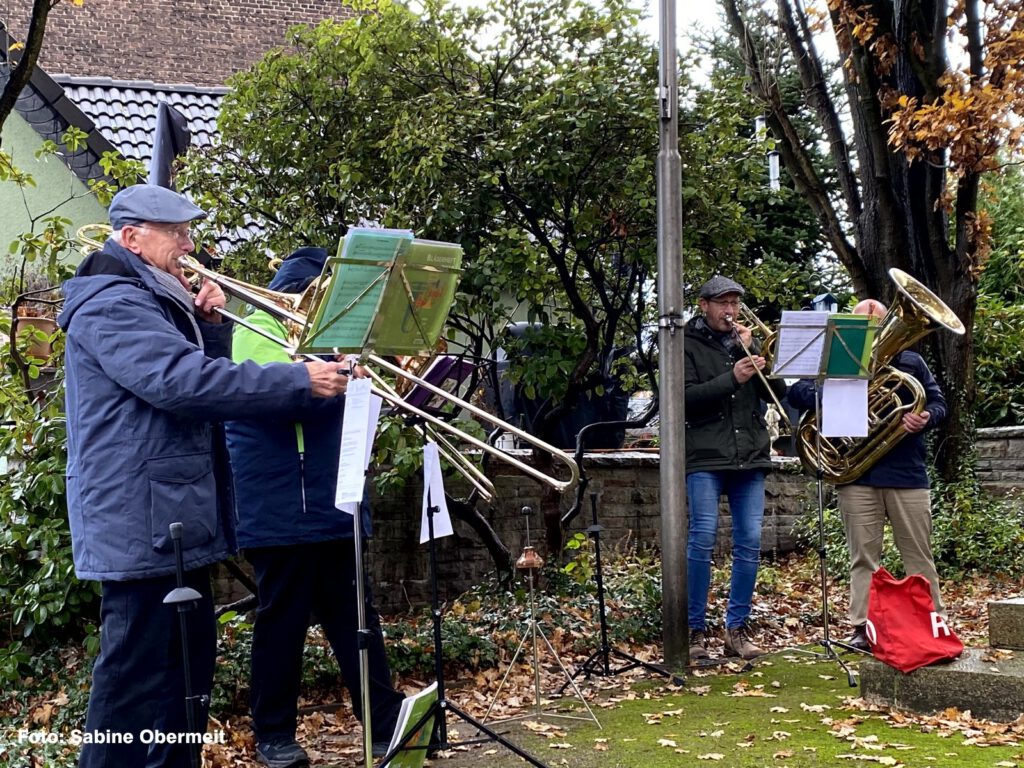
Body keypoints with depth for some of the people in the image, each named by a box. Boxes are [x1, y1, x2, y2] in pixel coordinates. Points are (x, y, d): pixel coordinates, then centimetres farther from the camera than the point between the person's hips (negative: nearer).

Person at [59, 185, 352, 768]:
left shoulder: (159, 301, 19)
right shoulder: (112, 305, -14)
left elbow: (202, 372, 19)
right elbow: (183, 382, -27)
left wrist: (211, 325, 1)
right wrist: (300, 382, -27)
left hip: (178, 522, 11)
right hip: (143, 526, -11)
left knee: (187, 671, 17)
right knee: (139, 678, -7)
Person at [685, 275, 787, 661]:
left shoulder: (745, 342, 18)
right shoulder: (688, 345, 4)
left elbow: (777, 391, 8)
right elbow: (686, 397, -10)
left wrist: (753, 351, -3)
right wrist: (732, 378, -18)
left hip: (750, 457, 5)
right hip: (705, 457, -5)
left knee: (750, 542, 1)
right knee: (702, 539, -10)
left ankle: (737, 629, 10)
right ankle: (696, 629, 0)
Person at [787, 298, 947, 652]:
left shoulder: (911, 362, 14)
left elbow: (938, 403, 12)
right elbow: (796, 391, 1)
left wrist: (926, 418, -11)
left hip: (906, 473, 0)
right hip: (856, 475, 0)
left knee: (918, 554, 4)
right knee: (863, 557, 3)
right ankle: (863, 629, 8)